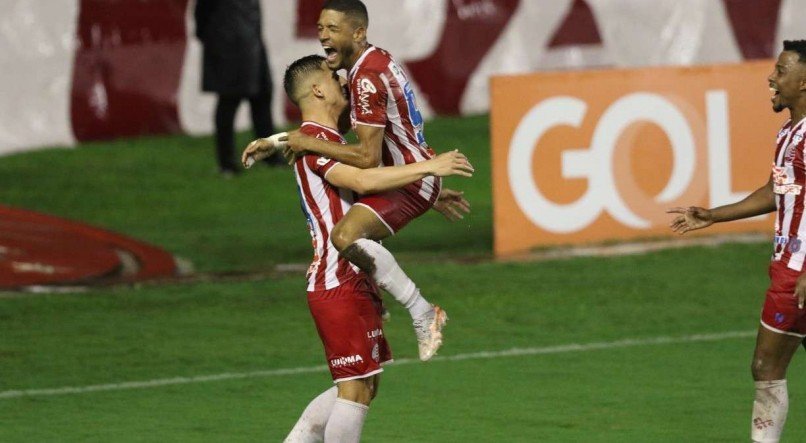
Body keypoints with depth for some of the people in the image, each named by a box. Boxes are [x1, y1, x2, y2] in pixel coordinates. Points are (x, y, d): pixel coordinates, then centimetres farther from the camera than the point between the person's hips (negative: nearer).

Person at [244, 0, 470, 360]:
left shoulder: (367, 79, -21)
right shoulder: (375, 62, 11)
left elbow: (368, 157, -25)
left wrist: (309, 144, -17)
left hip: (412, 179, -11)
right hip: (414, 170, 11)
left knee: (346, 236, -30)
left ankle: (422, 313, -21)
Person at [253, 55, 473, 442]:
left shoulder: (328, 139, 20)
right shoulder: (314, 139, -13)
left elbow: (377, 190, 33)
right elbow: (362, 180, -28)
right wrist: (429, 167, -26)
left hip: (353, 283, 10)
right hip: (338, 285, -10)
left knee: (363, 387, 13)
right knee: (356, 389, -9)